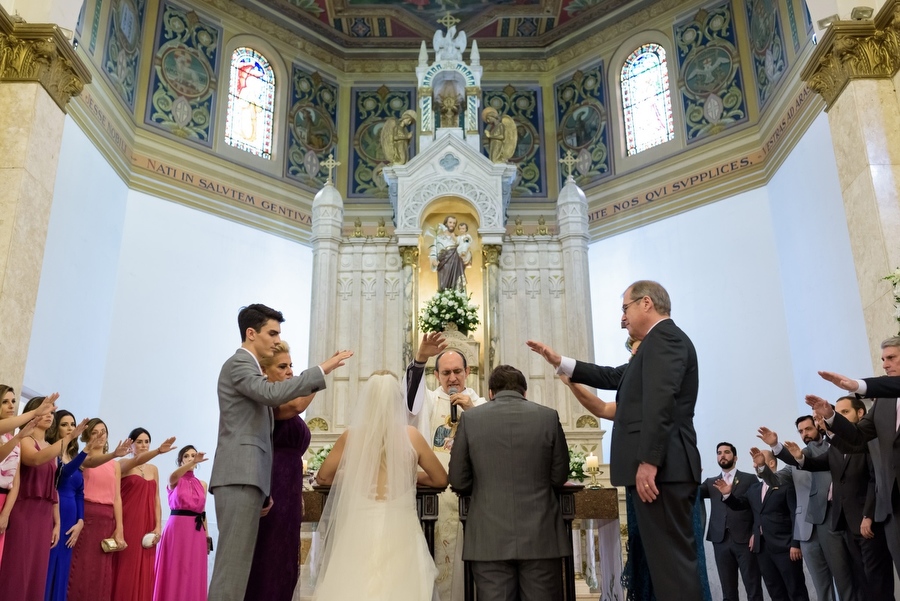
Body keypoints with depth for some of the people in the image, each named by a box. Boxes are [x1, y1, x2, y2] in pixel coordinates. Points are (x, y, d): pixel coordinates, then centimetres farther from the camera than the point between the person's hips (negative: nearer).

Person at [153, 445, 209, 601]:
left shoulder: (202, 484, 13)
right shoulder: (174, 481, 3)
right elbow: (175, 475, -24)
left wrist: (207, 537, 9)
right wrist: (193, 462, -40)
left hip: (196, 532, 3)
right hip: (176, 529, -3)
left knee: (193, 575, 3)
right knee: (174, 573, -3)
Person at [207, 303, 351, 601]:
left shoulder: (248, 367, 24)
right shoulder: (239, 363, -6)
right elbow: (273, 393, -25)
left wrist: (264, 487, 21)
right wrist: (322, 370, -22)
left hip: (245, 476, 10)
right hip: (240, 475, -10)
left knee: (236, 559, 9)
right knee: (234, 560, -10)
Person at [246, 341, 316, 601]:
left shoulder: (284, 404, 15)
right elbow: (298, 405, -35)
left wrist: (298, 495, 19)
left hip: (287, 493, 9)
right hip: (272, 493, -9)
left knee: (282, 560, 13)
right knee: (268, 558, -3)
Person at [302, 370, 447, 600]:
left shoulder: (352, 435, -1)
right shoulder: (411, 435, -2)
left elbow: (323, 477, 14)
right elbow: (441, 480, 10)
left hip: (360, 527, 1)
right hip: (399, 527, 0)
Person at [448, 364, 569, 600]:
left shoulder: (470, 418, -1)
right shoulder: (549, 416, 0)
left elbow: (458, 481, 1)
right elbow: (559, 476, 6)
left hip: (489, 538, 0)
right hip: (540, 536, 1)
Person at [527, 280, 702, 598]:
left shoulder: (664, 337, -8)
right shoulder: (661, 342, 24)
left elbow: (660, 401, -21)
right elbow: (613, 377, 32)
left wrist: (648, 462, -25)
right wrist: (560, 362, 31)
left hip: (660, 469, -11)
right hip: (663, 469, 11)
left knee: (672, 562, -9)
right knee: (671, 560, 12)